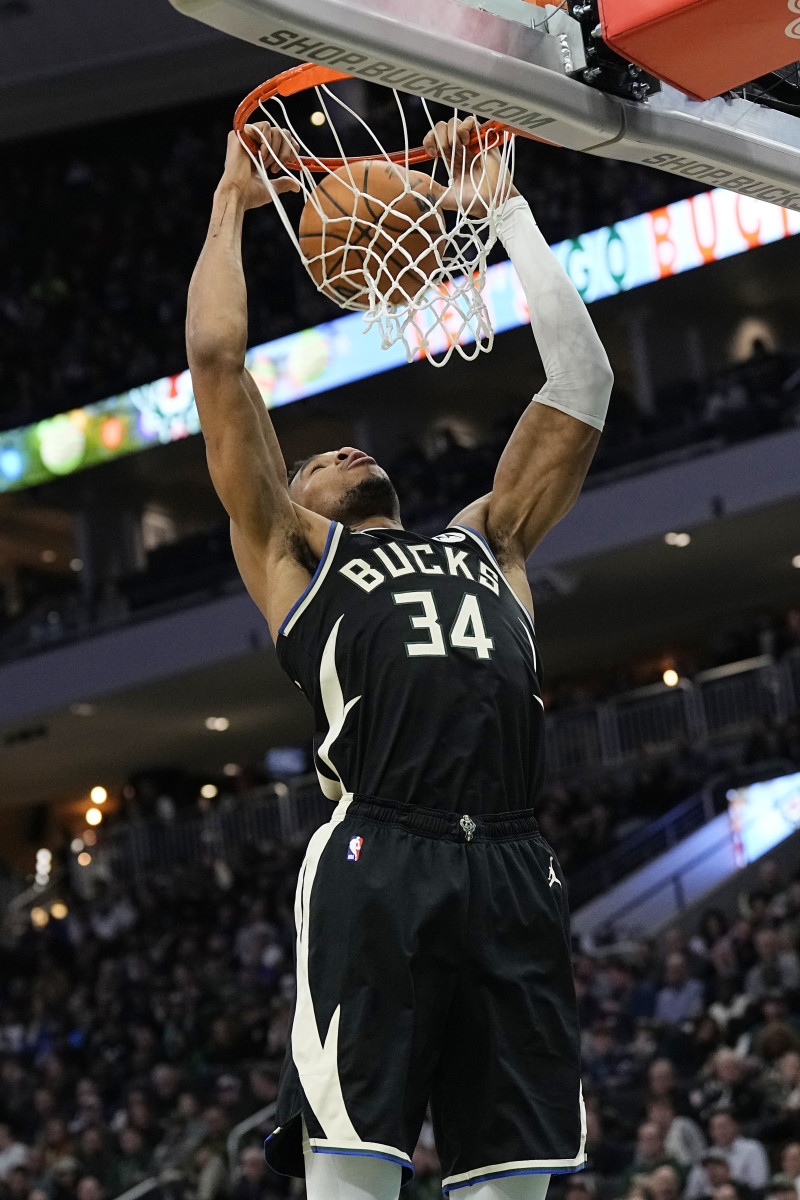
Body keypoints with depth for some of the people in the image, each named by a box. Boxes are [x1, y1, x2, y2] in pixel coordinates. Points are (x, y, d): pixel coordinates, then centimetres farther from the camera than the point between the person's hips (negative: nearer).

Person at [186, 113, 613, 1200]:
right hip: (377, 860, -4)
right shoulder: (291, 549, 21)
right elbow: (216, 356, 14)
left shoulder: (488, 540, 31)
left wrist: (505, 207, 31)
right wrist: (233, 202, 25)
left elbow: (581, 379, 29)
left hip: (514, 868, 4)